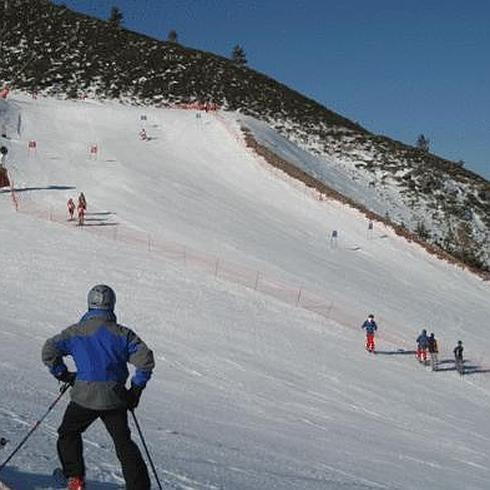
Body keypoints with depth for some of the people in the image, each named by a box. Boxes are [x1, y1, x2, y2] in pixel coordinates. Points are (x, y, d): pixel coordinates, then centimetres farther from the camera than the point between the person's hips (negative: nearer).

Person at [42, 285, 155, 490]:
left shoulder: (76, 332, 2)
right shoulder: (123, 333, 4)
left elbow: (49, 350, -4)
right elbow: (145, 359, -3)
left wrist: (63, 374, 10)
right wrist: (136, 389, 7)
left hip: (85, 396, -1)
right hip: (115, 397, 1)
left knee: (68, 434, 22)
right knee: (124, 443, 11)